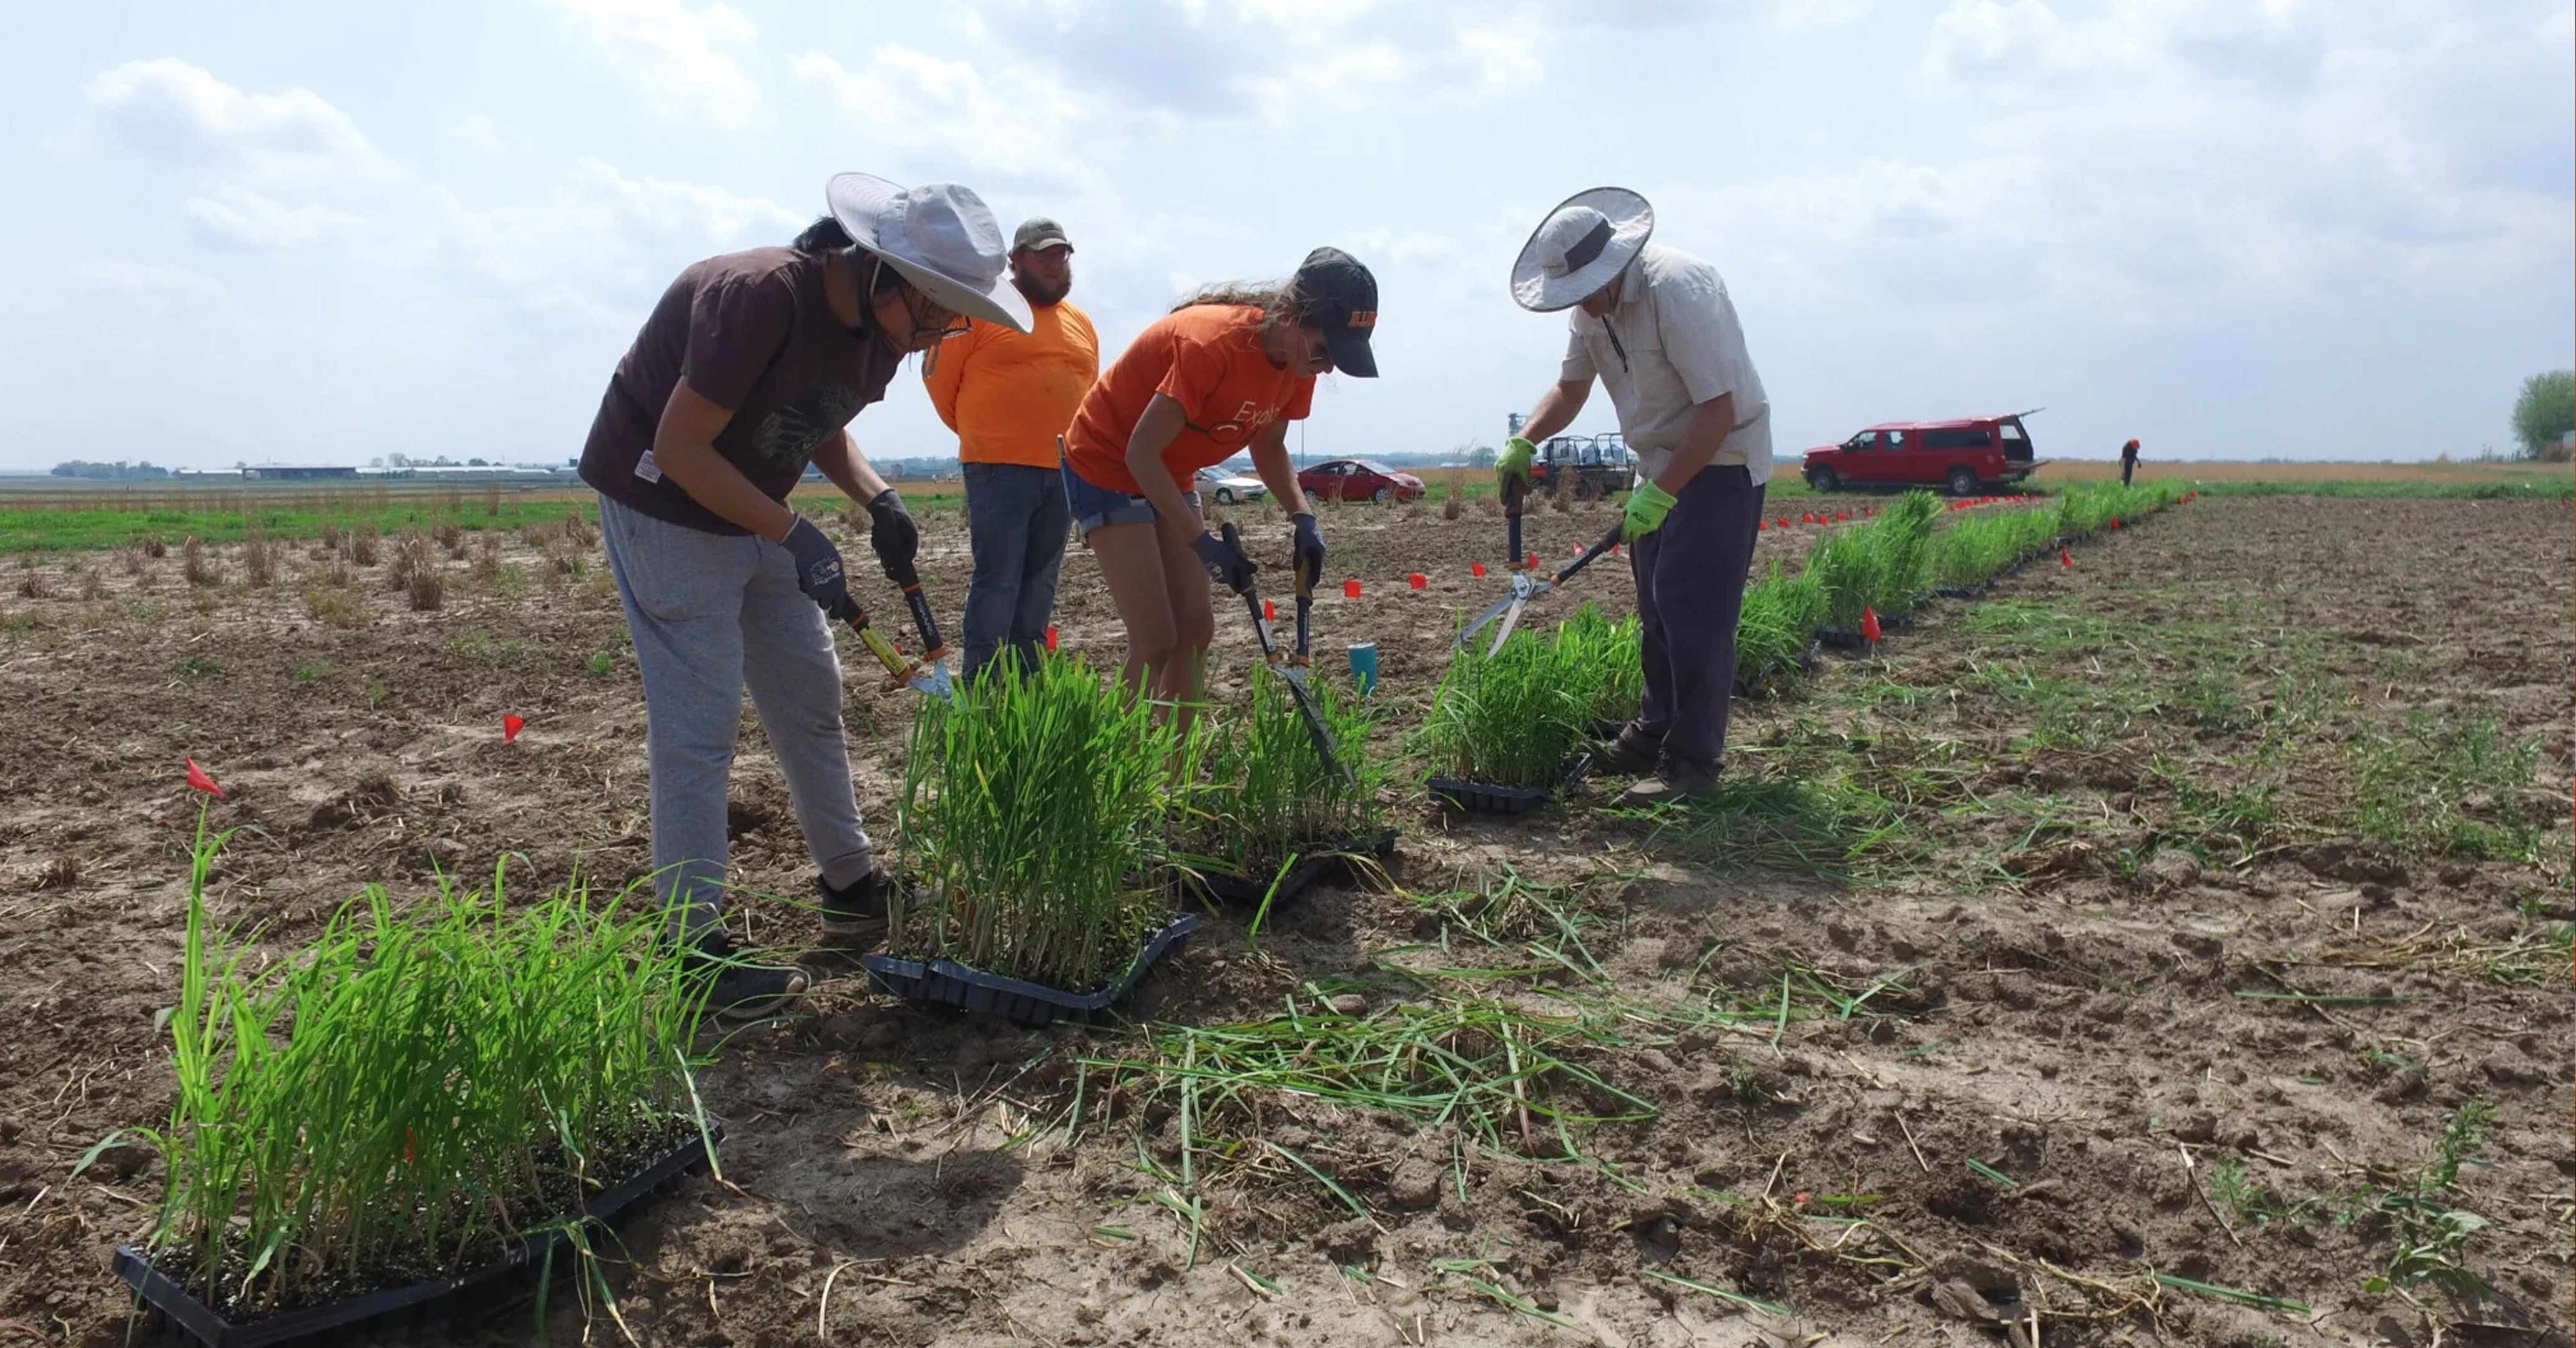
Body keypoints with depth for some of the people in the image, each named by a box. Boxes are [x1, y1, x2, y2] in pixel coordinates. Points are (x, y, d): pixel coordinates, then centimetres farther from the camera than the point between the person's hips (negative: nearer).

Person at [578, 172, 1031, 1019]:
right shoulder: (760, 297, -29)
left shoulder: (877, 325, -4)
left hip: (755, 510, 8)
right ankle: (695, 953, 0)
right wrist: (796, 537, -31)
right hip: (662, 506, -8)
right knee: (699, 724, -9)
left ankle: (851, 889, 26)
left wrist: (876, 500, -8)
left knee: (811, 701, 12)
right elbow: (681, 450, -27)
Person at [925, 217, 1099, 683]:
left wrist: (1073, 444, 15)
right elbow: (939, 375, -1)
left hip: (1064, 471, 6)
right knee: (998, 580, -7)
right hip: (999, 468, -6)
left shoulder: (1081, 323, 15)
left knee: (1040, 583, 9)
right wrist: (978, 433, 8)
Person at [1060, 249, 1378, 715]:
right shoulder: (1213, 343, -32)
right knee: (1156, 641, -13)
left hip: (1169, 476, 8)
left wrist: (1303, 516, -10)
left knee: (1195, 629, 4)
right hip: (1106, 466, -8)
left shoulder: (1299, 357, -8)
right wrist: (1204, 542, -33)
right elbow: (1141, 453, -29)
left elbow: (1269, 446, 7)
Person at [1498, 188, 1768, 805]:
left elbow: (1718, 412, -27)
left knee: (1694, 611, -12)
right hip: (1660, 464, 9)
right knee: (1655, 608, 13)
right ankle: (1656, 732, 26)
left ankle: (1693, 760, -6)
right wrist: (1523, 443, -8)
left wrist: (1660, 494, -28)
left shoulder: (1678, 289, -26)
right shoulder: (1593, 303, 1)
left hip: (1719, 460, -9)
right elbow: (1569, 389, 10)